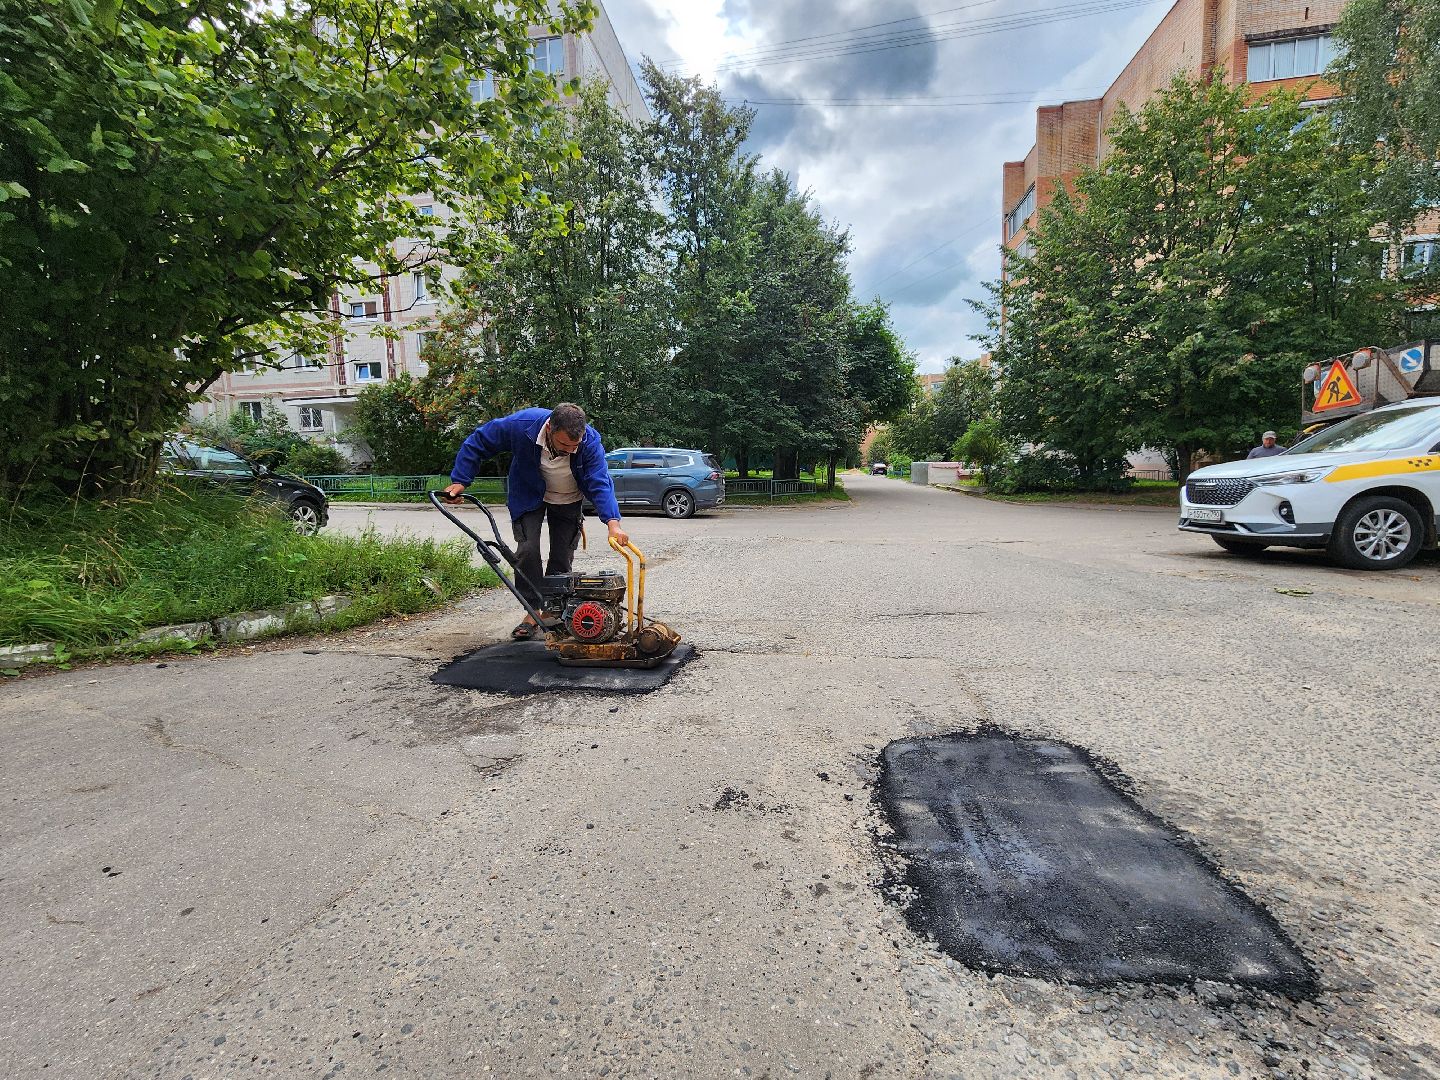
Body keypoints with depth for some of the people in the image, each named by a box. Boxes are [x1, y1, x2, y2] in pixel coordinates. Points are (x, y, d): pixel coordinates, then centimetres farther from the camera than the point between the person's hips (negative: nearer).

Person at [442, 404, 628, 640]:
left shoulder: (590, 441, -33)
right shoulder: (521, 425, -33)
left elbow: (600, 483, -36)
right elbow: (477, 442, -18)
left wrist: (613, 522, -50)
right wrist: (459, 481, -20)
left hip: (568, 501, 1)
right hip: (529, 496, 0)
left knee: (562, 558, 0)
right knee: (527, 550, -15)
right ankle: (533, 612, -4)